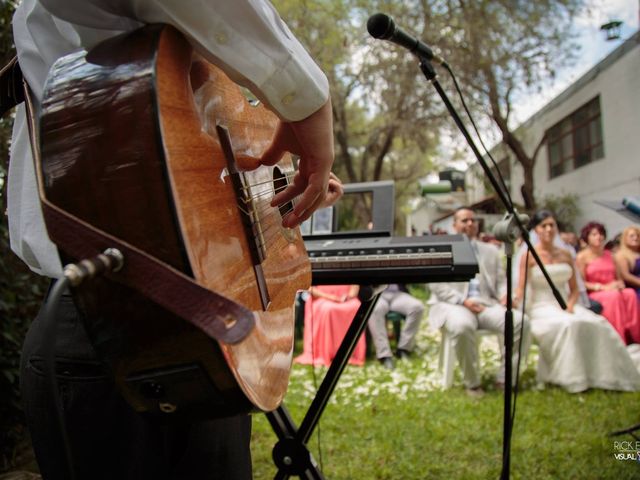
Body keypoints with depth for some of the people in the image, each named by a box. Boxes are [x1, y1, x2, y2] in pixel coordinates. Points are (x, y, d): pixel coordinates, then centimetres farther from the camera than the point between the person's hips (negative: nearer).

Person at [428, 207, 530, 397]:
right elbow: (436, 284, -3)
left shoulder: (491, 250, 23)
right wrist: (463, 300, -15)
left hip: (486, 303, 4)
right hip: (453, 304, -4)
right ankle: (472, 383, -17)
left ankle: (504, 378, -9)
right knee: (462, 326, -39)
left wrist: (505, 295, -6)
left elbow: (501, 280, 19)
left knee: (521, 322, -22)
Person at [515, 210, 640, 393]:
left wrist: (570, 305, -6)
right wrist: (513, 301, -30)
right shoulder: (529, 257, -1)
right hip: (541, 308, -5)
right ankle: (571, 378, -23)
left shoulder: (565, 255, 13)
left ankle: (601, 374, -10)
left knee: (598, 324, -21)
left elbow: (574, 289, 14)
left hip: (565, 307, 5)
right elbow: (520, 291, -7)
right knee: (568, 325, -34)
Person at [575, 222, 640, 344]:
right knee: (614, 296, -37)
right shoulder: (582, 257, 3)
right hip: (593, 294, -5)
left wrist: (620, 284, -2)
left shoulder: (608, 254, 22)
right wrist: (603, 287, -15)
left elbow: (618, 277, 22)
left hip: (613, 291, 5)